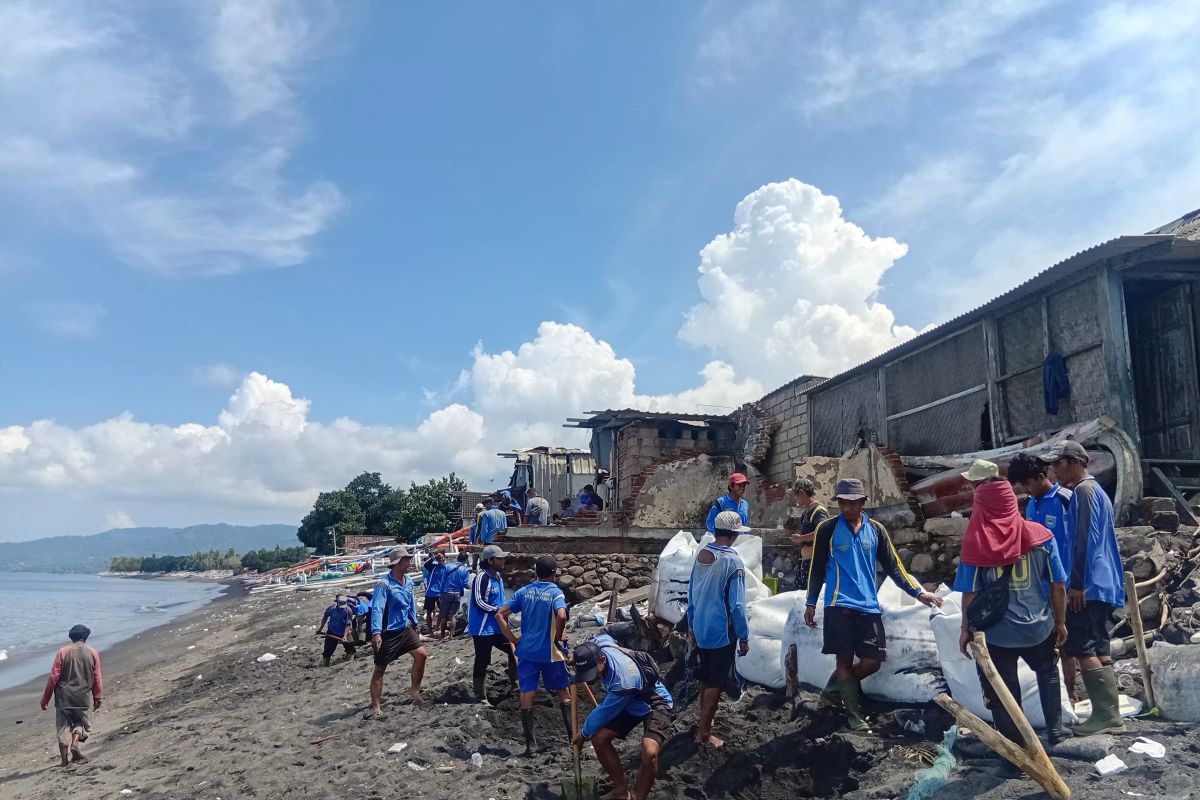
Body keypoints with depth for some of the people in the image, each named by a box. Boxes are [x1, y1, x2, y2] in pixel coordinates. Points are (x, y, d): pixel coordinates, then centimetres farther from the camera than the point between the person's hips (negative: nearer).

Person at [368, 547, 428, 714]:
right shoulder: (384, 584, -21)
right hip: (387, 633, -7)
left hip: (405, 629, 7)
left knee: (421, 654, 0)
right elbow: (377, 609, -28)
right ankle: (375, 706, 10)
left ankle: (414, 690, 18)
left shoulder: (408, 581, 4)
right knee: (380, 668, 2)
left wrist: (415, 625, 22)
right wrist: (376, 632, -38)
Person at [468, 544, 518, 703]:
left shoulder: (498, 577, 11)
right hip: (483, 629, -9)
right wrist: (498, 610, -16)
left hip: (497, 627, 9)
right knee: (482, 662, -1)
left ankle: (513, 682, 28)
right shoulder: (482, 577, -17)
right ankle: (480, 696, 10)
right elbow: (479, 602, -20)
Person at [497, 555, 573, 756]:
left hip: (526, 651, 3)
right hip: (550, 652, -3)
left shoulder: (523, 592, 3)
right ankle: (572, 734, 15)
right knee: (562, 691, 14)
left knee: (527, 694, 6)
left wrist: (513, 639, 4)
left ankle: (530, 743, 6)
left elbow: (500, 615, 1)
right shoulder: (555, 592, -9)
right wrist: (558, 637, -11)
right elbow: (561, 616, -28)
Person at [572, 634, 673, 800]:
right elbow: (605, 636, 9)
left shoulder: (623, 681, -40)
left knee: (649, 753, -32)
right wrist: (578, 655, 9)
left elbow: (604, 712, -22)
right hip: (629, 703, 8)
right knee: (599, 739, -3)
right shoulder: (598, 645, -19)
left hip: (654, 703, -8)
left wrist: (584, 733, -5)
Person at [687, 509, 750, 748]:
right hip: (721, 632, -6)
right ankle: (703, 733, 8)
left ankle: (705, 718, 36)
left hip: (700, 629, 7)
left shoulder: (701, 554, 0)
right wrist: (744, 637, -9)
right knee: (716, 683, 3)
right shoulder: (733, 561, -19)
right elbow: (737, 605, -18)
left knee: (705, 678, 21)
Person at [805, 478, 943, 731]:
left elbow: (893, 566, 12)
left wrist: (918, 592, 5)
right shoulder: (828, 529, 0)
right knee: (845, 660, -2)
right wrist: (811, 603, 4)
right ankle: (854, 715, 10)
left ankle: (834, 689, 23)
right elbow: (817, 568, 5)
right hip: (839, 605, -3)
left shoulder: (876, 530, 8)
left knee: (872, 662, 1)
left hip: (869, 606, 3)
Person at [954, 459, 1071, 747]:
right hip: (1038, 626, 3)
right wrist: (1060, 622, 11)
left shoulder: (975, 542, -14)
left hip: (996, 632, -3)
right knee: (1047, 672, 30)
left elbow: (970, 593, -11)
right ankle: (1055, 730, 34)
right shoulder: (1039, 535, -7)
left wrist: (966, 629, 1)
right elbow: (1058, 585, -2)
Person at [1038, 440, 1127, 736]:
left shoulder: (1084, 490, -11)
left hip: (1090, 585, -10)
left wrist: (1077, 584, -21)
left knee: (1080, 646, -9)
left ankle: (1106, 715, -9)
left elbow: (1085, 539, -19)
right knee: (1097, 649, 10)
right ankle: (1110, 715, 12)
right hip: (1101, 583, 10)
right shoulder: (1094, 490, 21)